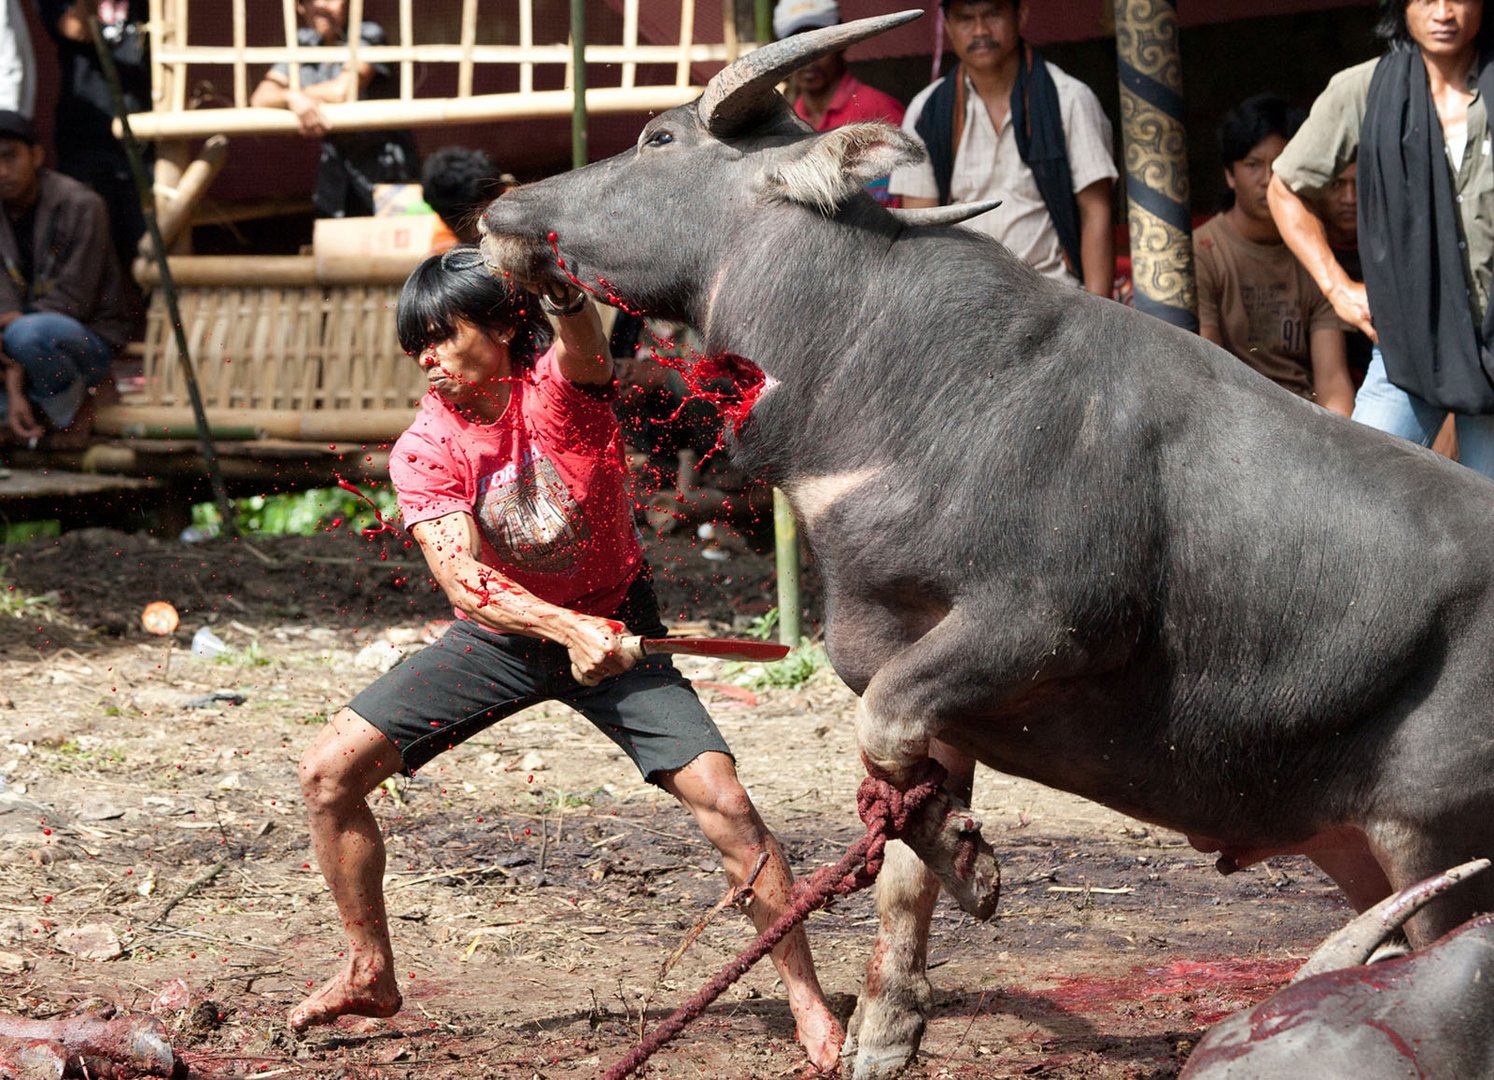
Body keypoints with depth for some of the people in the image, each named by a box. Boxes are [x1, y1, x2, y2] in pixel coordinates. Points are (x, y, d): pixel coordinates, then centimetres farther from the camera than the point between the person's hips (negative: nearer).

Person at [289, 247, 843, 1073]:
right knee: (329, 772, -6)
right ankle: (370, 974, 12)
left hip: (613, 623, -3)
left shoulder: (561, 385, -19)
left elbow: (578, 334, -44)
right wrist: (569, 629, -44)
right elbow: (461, 577, -28)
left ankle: (807, 996, -4)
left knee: (722, 801, -19)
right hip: (504, 635, 3)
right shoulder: (422, 450, -14)